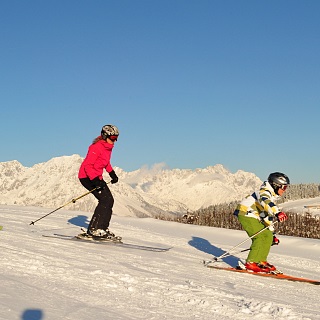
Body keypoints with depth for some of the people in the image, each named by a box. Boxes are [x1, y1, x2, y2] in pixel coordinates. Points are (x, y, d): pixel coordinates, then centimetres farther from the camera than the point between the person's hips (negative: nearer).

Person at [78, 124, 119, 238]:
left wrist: (112, 173, 16)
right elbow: (87, 165, -25)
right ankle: (94, 229, -15)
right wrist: (95, 180, -33)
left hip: (97, 177, 10)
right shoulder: (96, 147, -21)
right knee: (105, 200, -17)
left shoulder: (108, 147, 9)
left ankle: (102, 227, 11)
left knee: (109, 200, 5)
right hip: (87, 177, -10)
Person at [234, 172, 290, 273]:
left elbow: (269, 217, 25)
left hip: (254, 217, 10)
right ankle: (251, 263, -13)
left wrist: (272, 234, 22)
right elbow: (266, 202, -38)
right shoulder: (264, 192, -13)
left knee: (268, 236, 6)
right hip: (246, 214, -10)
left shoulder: (272, 197, 19)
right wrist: (277, 213, -54)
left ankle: (261, 261, 13)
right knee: (261, 237, -17)